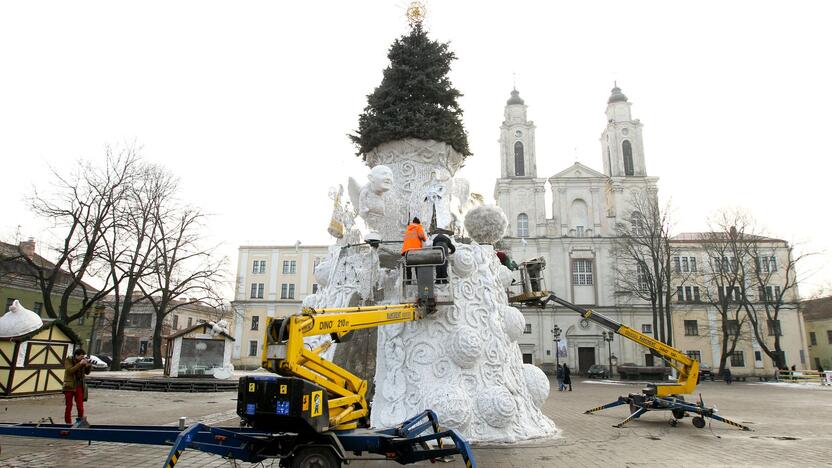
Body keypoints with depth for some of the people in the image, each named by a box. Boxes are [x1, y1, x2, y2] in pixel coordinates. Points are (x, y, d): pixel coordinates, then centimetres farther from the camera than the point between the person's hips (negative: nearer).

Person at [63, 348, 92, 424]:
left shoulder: (82, 361, 5)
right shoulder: (68, 360, -5)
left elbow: (87, 372, 8)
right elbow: (70, 370, -21)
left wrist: (88, 365, -9)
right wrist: (80, 364, -26)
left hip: (79, 386, 3)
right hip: (70, 386, -3)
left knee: (80, 406, -1)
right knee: (69, 406, 5)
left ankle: (80, 421, 11)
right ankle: (68, 423, 15)